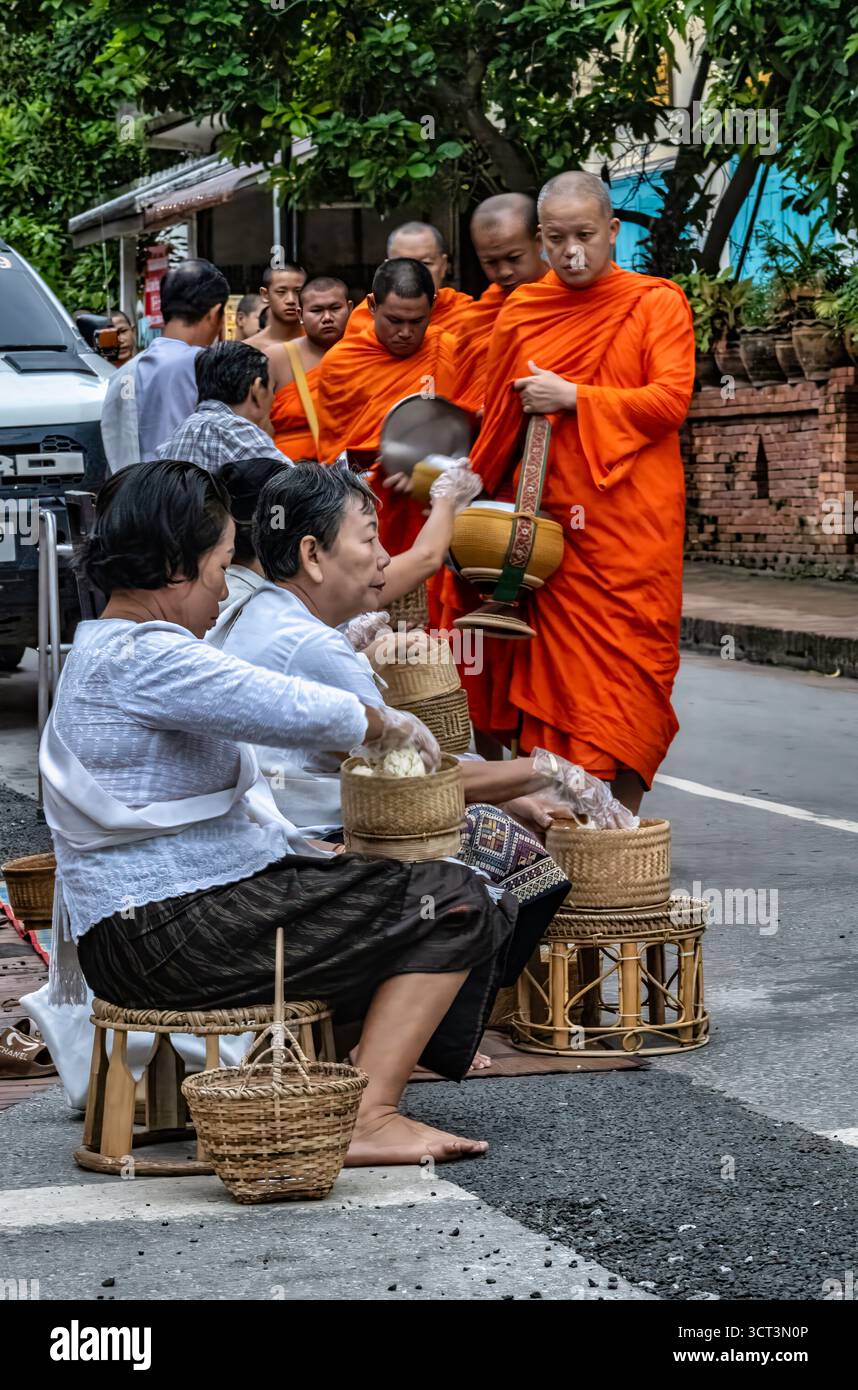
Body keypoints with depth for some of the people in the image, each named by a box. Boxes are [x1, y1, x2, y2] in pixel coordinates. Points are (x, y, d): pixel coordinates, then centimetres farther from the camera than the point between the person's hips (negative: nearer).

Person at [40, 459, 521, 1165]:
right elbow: (299, 710, -23)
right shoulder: (143, 656, -17)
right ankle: (368, 1119, -13)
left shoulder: (105, 651, 18)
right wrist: (389, 724, -4)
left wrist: (310, 851, 16)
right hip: (174, 940, -11)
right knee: (456, 905, -10)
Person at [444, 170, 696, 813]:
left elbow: (672, 399, -8)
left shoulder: (657, 303, 2)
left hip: (633, 524, -3)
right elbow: (499, 421, 19)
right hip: (550, 520, 3)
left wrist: (574, 398, -10)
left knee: (629, 666, -4)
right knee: (554, 664, -1)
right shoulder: (521, 313, 12)